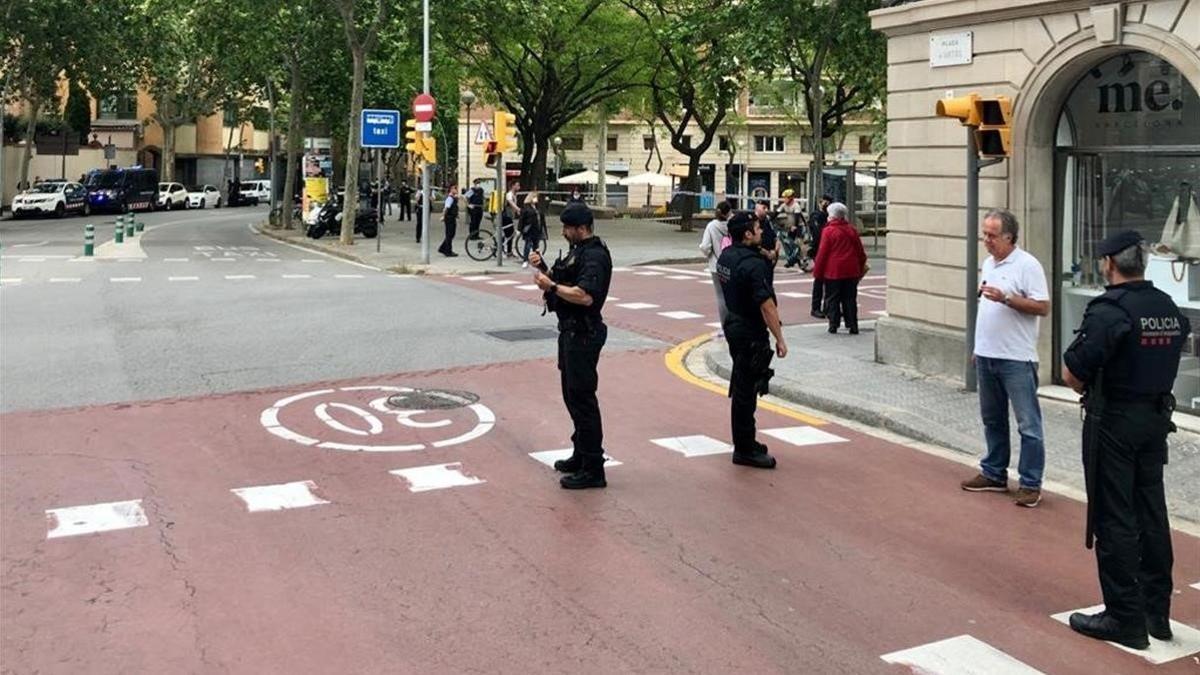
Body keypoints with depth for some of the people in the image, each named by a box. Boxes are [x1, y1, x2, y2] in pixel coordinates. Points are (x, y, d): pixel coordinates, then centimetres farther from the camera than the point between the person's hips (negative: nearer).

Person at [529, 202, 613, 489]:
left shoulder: (595, 256, -18)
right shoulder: (578, 251, 15)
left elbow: (585, 296, -30)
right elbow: (563, 283, 19)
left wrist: (551, 286, -23)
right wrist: (543, 268, 4)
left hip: (583, 334, -11)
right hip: (571, 332, 11)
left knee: (582, 398, -8)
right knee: (572, 395, 18)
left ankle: (593, 469, -4)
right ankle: (581, 455, 30)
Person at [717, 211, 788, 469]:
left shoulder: (726, 256, 5)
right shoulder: (753, 264, -23)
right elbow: (766, 306, -24)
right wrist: (779, 339, -19)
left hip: (733, 324, 10)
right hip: (751, 333, -10)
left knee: (741, 386, 19)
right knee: (746, 390, -3)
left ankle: (744, 441, 31)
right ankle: (745, 450, 5)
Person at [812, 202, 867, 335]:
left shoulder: (829, 231, -8)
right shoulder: (851, 230, 6)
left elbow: (823, 253, -8)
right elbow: (860, 252, 11)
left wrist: (817, 273, -2)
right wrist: (861, 268, 20)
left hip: (833, 271, -4)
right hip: (851, 271, 4)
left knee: (832, 299, 5)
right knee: (850, 299, 8)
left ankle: (833, 325, 4)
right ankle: (852, 325, 6)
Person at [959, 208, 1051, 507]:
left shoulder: (1027, 265, -12)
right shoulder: (988, 263, 13)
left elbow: (1043, 307, -17)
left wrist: (1006, 297, -24)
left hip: (1016, 359, -8)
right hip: (987, 355, 8)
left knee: (1028, 423, -2)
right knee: (992, 419, 17)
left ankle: (1031, 484, 2)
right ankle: (994, 474, 28)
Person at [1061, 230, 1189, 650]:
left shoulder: (1109, 311, -18)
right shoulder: (1170, 310, 6)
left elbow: (1071, 374, -21)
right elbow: (1166, 361, 12)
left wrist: (1090, 389, -1)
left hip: (1113, 423, -7)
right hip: (1156, 419, 8)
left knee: (1114, 520, 0)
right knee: (1151, 514, 15)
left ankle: (1125, 618, 6)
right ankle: (1157, 612, 25)